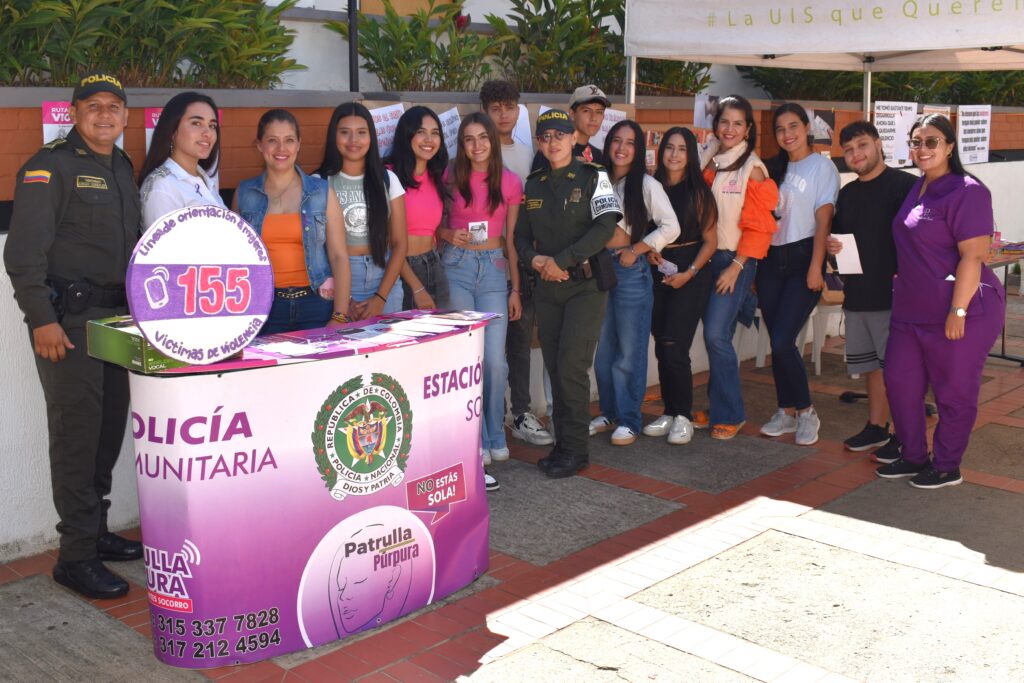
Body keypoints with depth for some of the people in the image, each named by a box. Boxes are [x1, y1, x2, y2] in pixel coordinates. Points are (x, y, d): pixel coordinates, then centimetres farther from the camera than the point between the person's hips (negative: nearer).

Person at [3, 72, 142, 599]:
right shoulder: (50, 167, -7)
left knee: (110, 427, 12)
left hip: (114, 316, 8)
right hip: (67, 319, -8)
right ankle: (76, 556, 1)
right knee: (77, 432, -7)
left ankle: (95, 531, 26)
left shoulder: (123, 169, 16)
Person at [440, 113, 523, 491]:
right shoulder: (451, 178, 2)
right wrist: (448, 234, -11)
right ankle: (476, 443, 8)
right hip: (457, 266, -1)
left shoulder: (510, 183, 4)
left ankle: (495, 437, 18)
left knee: (494, 360, -3)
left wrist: (515, 288, 6)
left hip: (494, 268, 1)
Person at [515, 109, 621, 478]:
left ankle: (575, 449, 0)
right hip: (547, 286, 5)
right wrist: (536, 259, -8)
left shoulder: (593, 178, -2)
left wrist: (561, 260, -16)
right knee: (554, 367, 6)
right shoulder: (533, 184, 12)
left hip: (585, 283, -5)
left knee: (571, 365, -11)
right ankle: (562, 444, 16)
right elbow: (521, 236, 13)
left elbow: (605, 227, -13)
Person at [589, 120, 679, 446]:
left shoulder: (646, 184, -3)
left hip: (631, 269, -5)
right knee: (602, 346, 10)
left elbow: (670, 227, -8)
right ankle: (608, 412, 23)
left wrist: (635, 250, -10)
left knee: (629, 349, 0)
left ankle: (628, 419, 9)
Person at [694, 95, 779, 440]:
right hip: (709, 256, 6)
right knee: (715, 336, 8)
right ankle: (718, 407, 20)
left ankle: (730, 414, 0)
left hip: (736, 260, -6)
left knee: (716, 335, -12)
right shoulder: (711, 163, 10)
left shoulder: (752, 168, -7)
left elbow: (758, 226, -11)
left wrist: (736, 266, -15)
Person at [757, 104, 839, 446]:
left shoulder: (822, 166, -1)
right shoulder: (775, 168, 15)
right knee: (777, 342, 6)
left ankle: (806, 412, 4)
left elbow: (823, 219, -8)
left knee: (782, 341, -13)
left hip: (802, 258, -5)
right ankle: (786, 412, 18)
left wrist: (816, 267, -15)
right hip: (770, 260, 6)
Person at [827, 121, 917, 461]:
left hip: (892, 294, -7)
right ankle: (876, 428, 28)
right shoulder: (847, 193, 14)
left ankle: (904, 436, 8)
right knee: (872, 365, 16)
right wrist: (830, 244, 0)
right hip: (857, 294, 7)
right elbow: (837, 234, 23)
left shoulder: (905, 185, -9)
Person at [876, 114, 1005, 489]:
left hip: (961, 310, -9)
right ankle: (913, 457, 28)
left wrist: (958, 311, -22)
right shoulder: (917, 189, 12)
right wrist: (899, 283, 15)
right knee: (899, 380, 12)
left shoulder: (966, 191, -14)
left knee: (953, 391, 4)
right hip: (912, 309, 9)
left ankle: (947, 467, 20)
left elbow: (973, 255, -19)